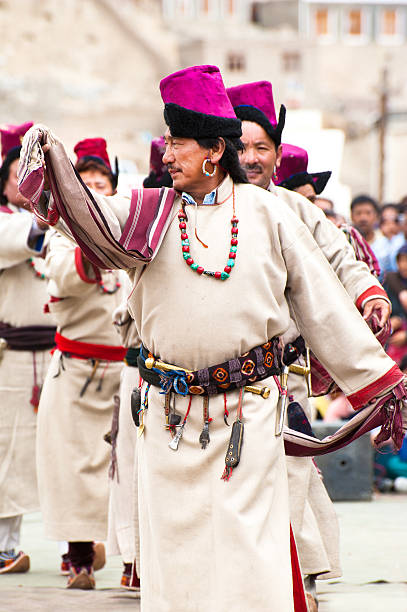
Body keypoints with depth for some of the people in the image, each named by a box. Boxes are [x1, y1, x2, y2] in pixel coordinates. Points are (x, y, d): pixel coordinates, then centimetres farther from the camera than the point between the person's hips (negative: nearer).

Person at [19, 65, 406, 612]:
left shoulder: (267, 213, 4)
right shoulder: (152, 212, 7)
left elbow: (323, 305, 7)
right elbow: (98, 224, -13)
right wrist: (52, 168, -31)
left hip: (249, 412, -2)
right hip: (168, 412, 2)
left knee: (250, 547, -5)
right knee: (173, 543, 4)